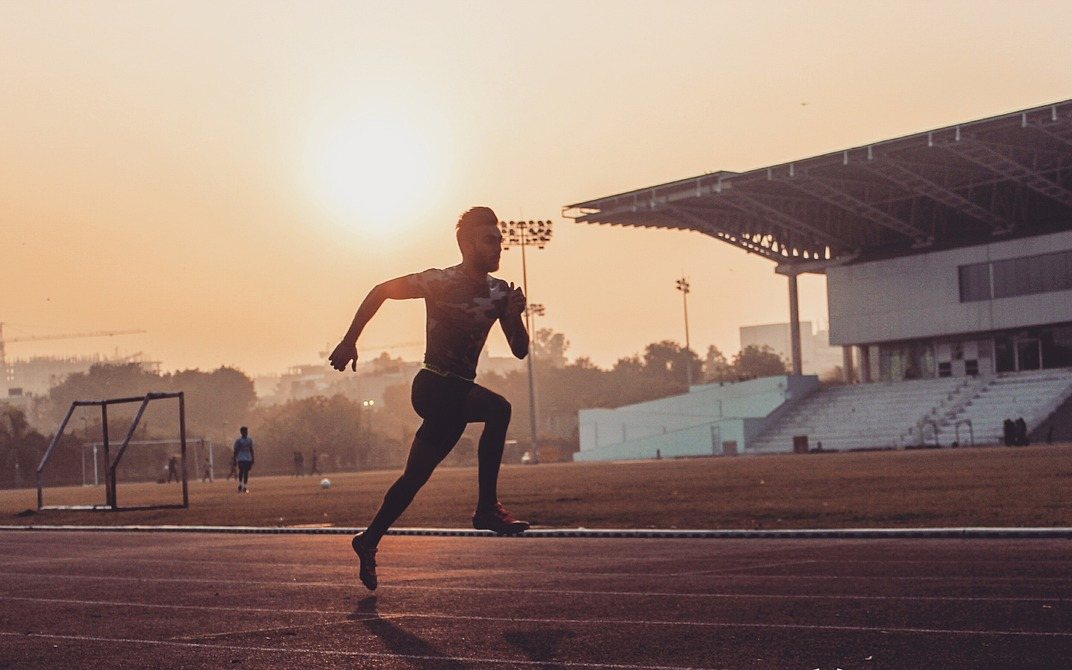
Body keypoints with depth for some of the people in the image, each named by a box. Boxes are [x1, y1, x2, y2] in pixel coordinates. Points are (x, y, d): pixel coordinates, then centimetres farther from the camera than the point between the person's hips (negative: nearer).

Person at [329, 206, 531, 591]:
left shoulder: (500, 293, 7)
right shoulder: (441, 282, -11)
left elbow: (520, 351, 7)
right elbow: (381, 291, -3)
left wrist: (515, 316, -13)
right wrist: (350, 341, -6)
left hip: (459, 392, 7)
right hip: (434, 386, -7)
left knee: (415, 477, 11)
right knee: (498, 409, -31)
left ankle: (368, 542, 27)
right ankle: (487, 508, -27)